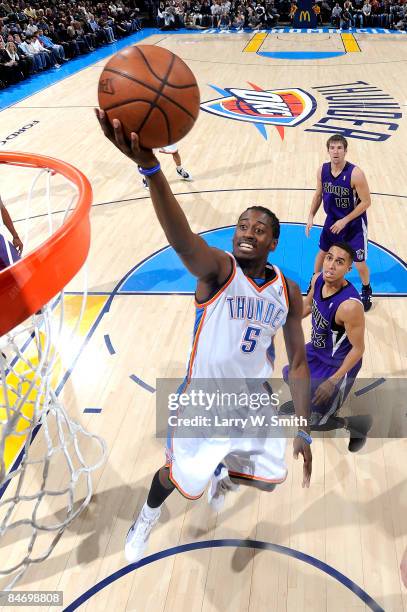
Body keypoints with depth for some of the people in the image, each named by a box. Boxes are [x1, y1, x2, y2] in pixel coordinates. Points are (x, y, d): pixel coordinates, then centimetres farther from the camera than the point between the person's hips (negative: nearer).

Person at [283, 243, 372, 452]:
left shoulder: (350, 305, -36)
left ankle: (359, 424, 23)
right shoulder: (318, 279, -14)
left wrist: (333, 381, -23)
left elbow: (358, 348, -24)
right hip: (317, 350, 8)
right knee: (289, 375, 29)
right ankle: (308, 398, 56)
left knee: (315, 422, -1)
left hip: (339, 364, -7)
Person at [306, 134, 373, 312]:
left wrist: (345, 221, -21)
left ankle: (366, 291, 30)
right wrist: (311, 216, 0)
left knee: (359, 263, 0)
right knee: (322, 252, 20)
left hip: (354, 224, -4)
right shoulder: (322, 170, -10)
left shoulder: (355, 174, -26)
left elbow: (366, 202, -20)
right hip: (332, 220, 5)